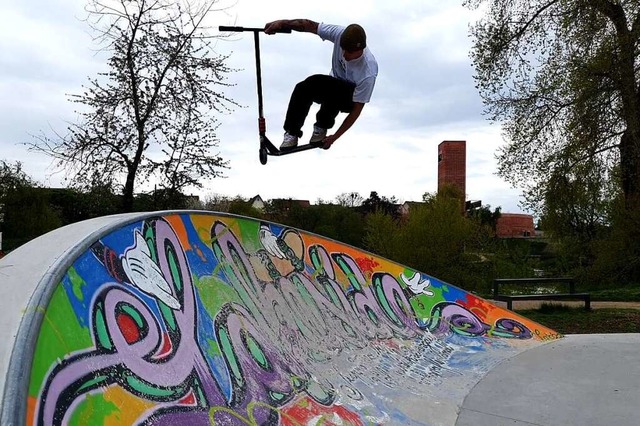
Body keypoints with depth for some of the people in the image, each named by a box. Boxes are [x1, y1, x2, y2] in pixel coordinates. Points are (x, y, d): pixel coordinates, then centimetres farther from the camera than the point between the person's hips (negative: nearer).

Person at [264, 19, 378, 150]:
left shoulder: (368, 73, -34)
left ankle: (322, 126, -12)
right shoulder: (340, 34, -25)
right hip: (333, 86, 5)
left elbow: (356, 109, -25)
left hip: (351, 97, -5)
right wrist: (283, 23, -30)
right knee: (303, 88, -27)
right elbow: (310, 25, -14)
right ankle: (292, 134, -13)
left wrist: (334, 137, -22)